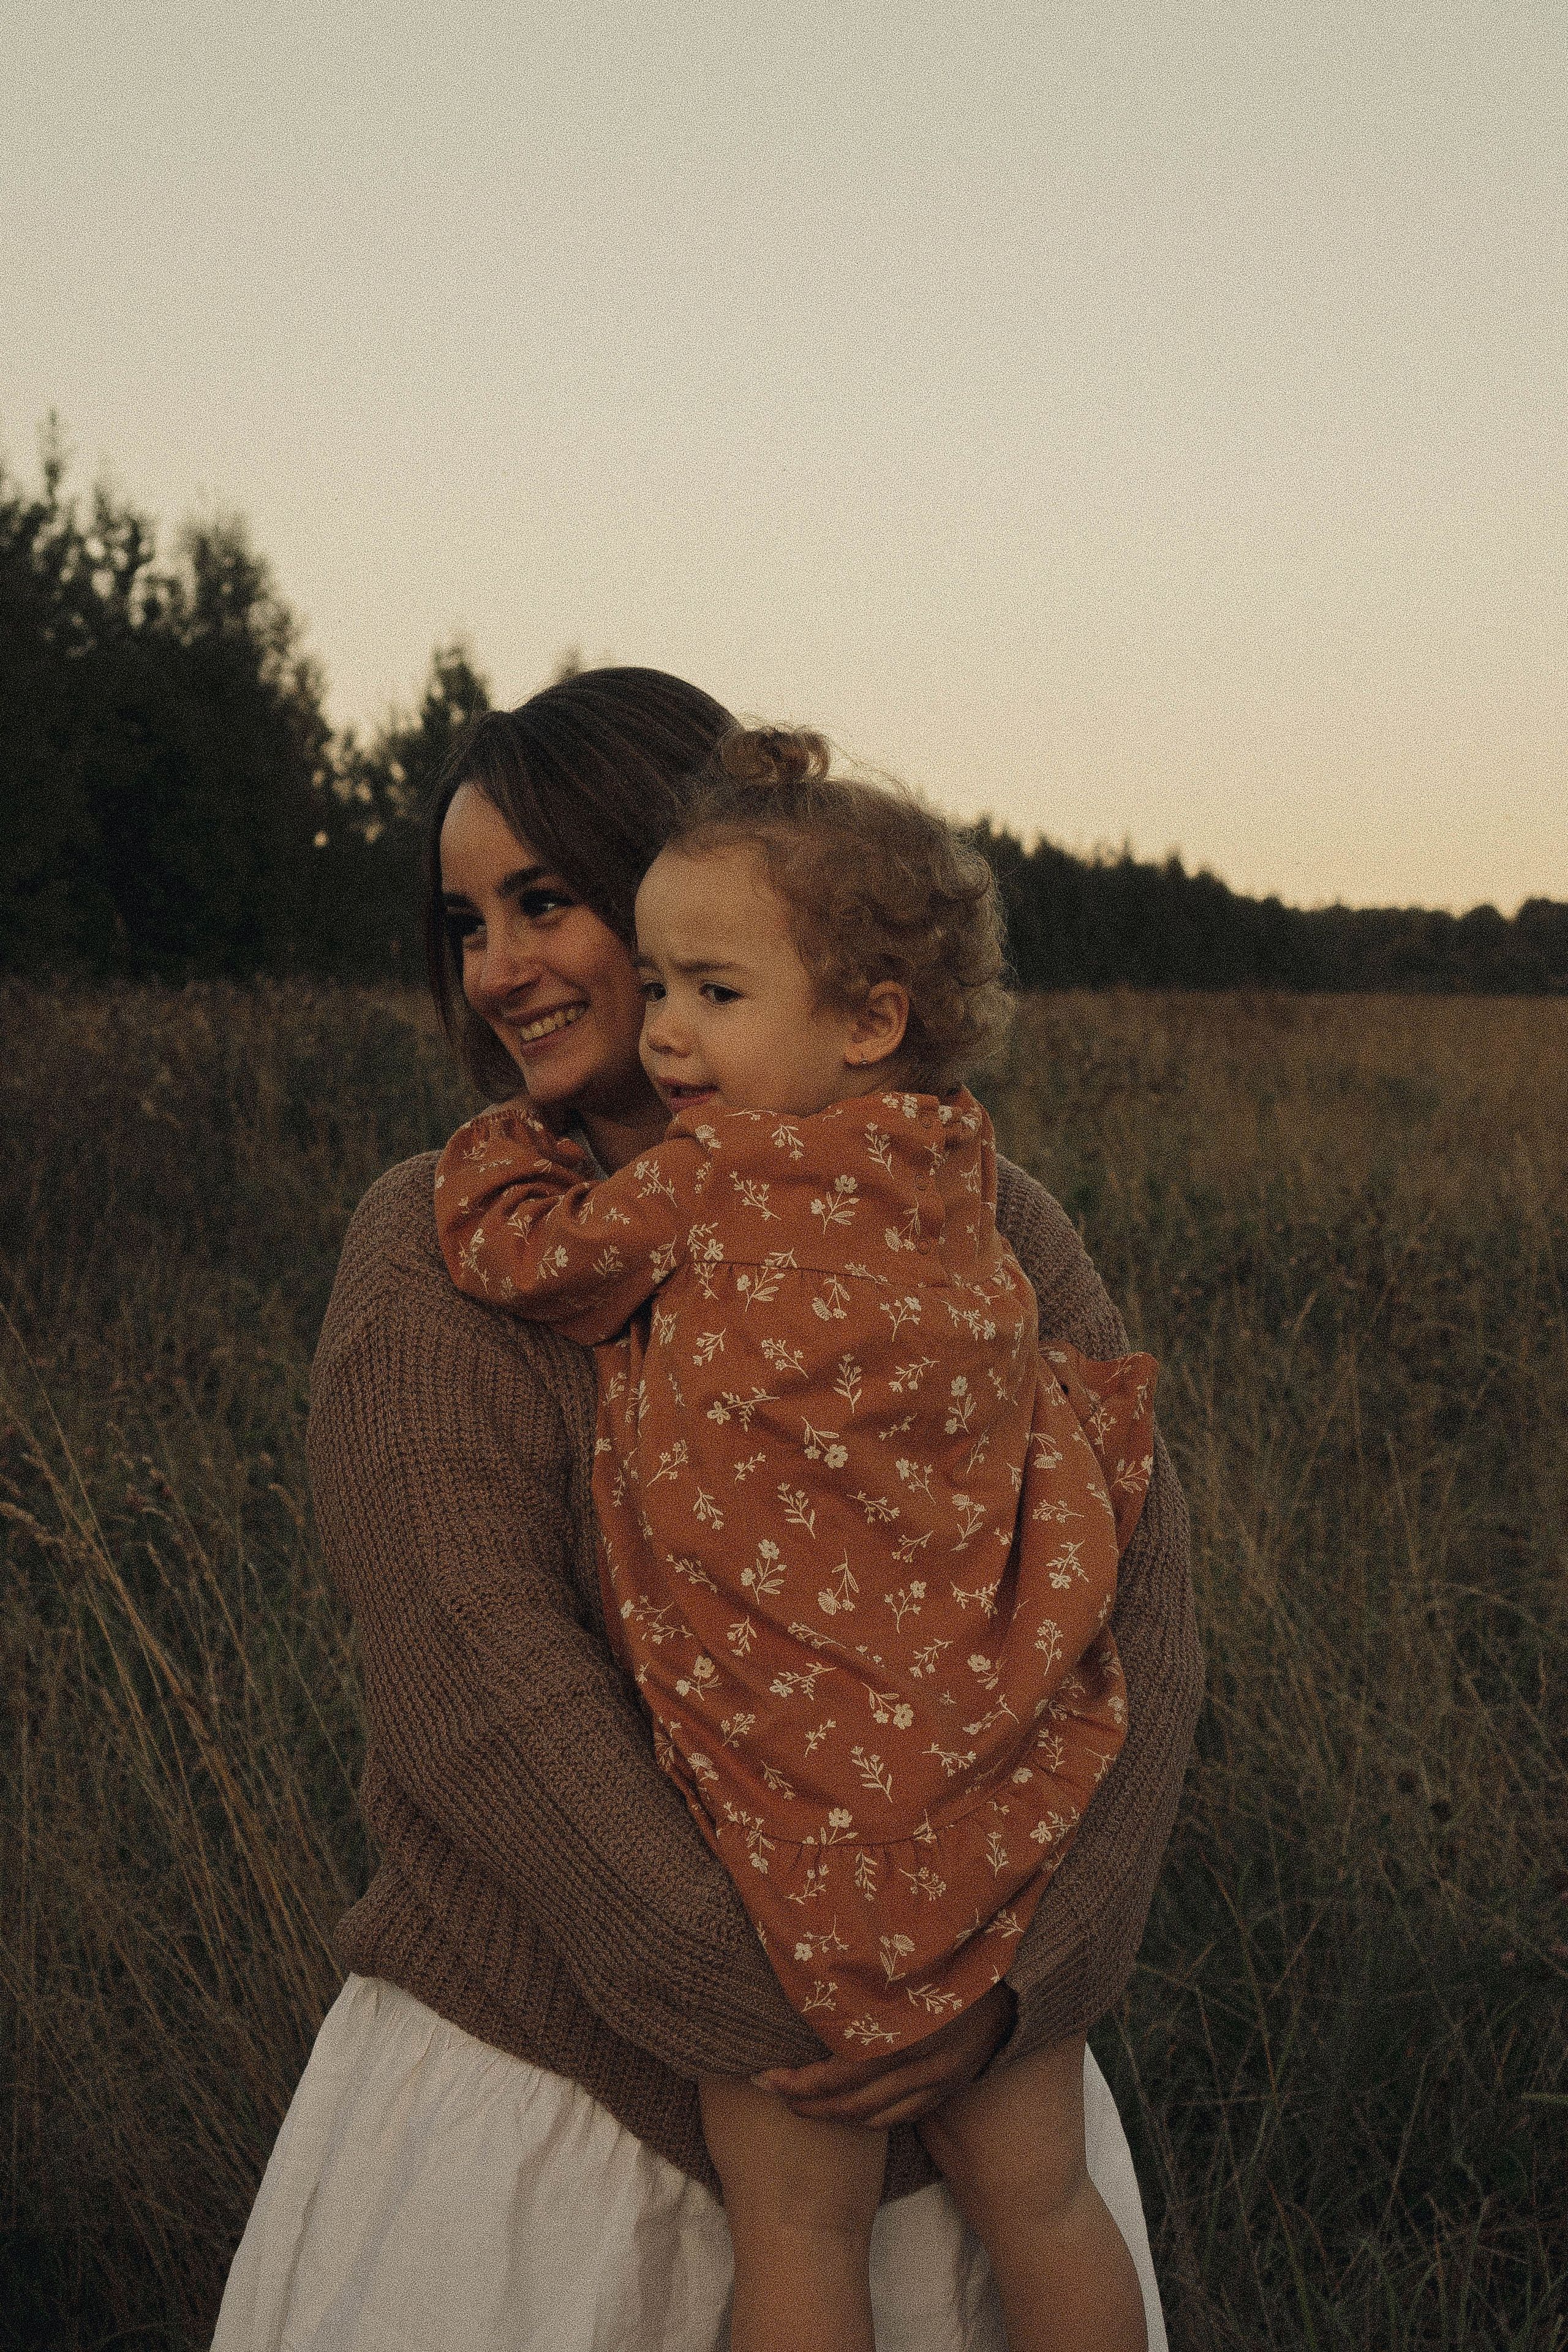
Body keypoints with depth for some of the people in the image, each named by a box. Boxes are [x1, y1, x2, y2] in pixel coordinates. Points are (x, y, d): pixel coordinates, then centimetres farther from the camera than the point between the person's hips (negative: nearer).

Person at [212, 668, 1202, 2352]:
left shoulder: (987, 1231, -1)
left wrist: (1021, 1976, -20)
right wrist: (756, 2007, -24)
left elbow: (1129, 1607, -7)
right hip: (553, 2070, -2)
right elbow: (476, 1671, -18)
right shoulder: (443, 1248, -8)